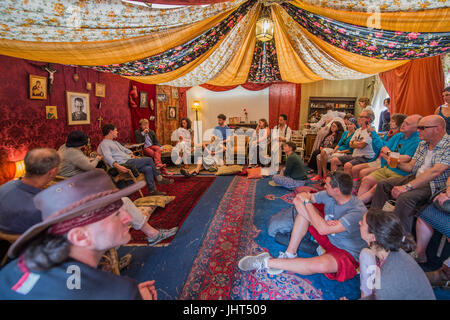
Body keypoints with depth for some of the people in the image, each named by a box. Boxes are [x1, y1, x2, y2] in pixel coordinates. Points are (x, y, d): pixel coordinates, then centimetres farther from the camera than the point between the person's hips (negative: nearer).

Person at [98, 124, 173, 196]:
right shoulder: (104, 144, -4)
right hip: (124, 164, -9)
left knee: (148, 168, -13)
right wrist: (118, 166, -36)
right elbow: (108, 157, -20)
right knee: (149, 160, -16)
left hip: (129, 161, 9)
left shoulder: (115, 142, 27)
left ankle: (152, 190, -7)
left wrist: (130, 153, 10)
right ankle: (159, 178, -4)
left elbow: (124, 149, 33)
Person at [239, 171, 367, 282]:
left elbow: (323, 229, -36)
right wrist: (321, 222, -24)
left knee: (321, 265, -42)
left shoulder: (357, 211, -28)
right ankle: (290, 254, -13)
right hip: (329, 238, 6)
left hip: (347, 253, -6)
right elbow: (297, 199, -11)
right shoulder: (328, 195, -10)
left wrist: (307, 201, -25)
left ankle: (267, 262, -24)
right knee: (301, 205, -12)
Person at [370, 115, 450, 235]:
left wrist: (407, 187, -32)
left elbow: (435, 171, -28)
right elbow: (411, 166, 12)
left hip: (434, 185, -9)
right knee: (382, 185, 1)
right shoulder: (423, 144, 10)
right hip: (416, 178, 9)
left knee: (404, 197, -33)